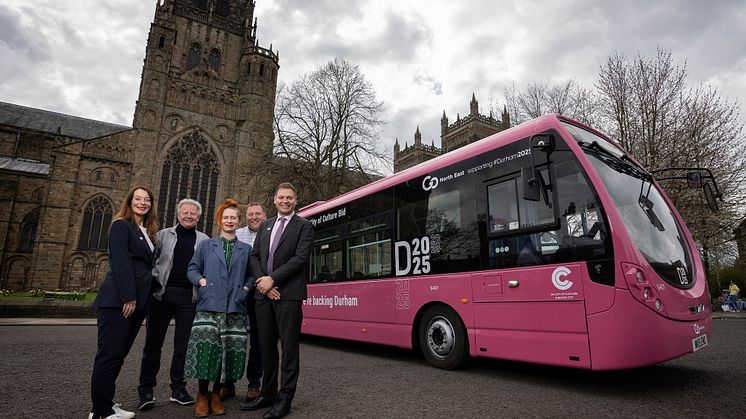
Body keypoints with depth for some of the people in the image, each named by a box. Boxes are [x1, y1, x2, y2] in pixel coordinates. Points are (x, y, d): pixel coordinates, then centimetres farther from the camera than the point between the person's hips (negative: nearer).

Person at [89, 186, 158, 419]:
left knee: (119, 354, 11)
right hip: (118, 300, -8)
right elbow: (120, 262, -13)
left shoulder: (148, 232, 19)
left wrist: (138, 299, 11)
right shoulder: (121, 226, -3)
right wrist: (128, 297, -19)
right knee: (109, 354, -3)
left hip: (137, 301, 8)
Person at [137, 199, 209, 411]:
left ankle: (178, 389, 19)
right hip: (162, 293, 0)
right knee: (153, 343, 5)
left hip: (189, 296, 1)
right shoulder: (163, 235, 8)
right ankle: (145, 390, 18)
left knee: (183, 344, 7)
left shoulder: (204, 240, 9)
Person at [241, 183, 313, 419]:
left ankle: (285, 400, 10)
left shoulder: (303, 226, 0)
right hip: (263, 293, 6)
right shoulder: (265, 226, 17)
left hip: (289, 294, -5)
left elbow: (300, 258, -11)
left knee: (289, 347, 1)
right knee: (267, 346, 14)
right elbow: (255, 255, 13)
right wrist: (261, 280, -5)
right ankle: (268, 394, 27)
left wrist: (272, 279, -14)